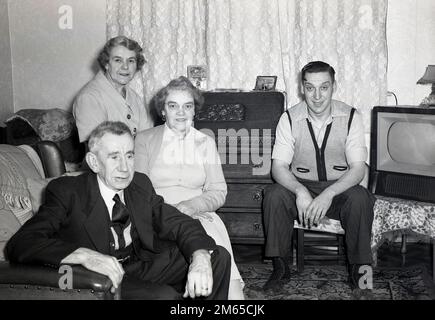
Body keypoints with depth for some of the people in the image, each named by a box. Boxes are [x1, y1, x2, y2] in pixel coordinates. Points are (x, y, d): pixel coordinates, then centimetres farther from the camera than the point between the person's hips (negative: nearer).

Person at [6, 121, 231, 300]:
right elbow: (20, 245, -23)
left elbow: (179, 224, 1)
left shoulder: (140, 184, 3)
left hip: (144, 266, 6)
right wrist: (84, 255, -39)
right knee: (164, 295, -32)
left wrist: (200, 258, -22)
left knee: (218, 256, -2)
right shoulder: (67, 192, -13)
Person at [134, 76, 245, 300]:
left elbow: (218, 192, 9)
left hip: (199, 215, 2)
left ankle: (233, 292, -29)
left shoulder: (205, 143, 17)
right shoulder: (145, 139, 11)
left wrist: (193, 205, -12)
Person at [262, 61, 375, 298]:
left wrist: (328, 194, -31)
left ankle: (358, 270, -13)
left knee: (360, 198, -32)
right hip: (301, 187, 1)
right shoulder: (289, 119, -6)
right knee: (274, 194, -28)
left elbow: (358, 168, -14)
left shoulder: (351, 117, -8)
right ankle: (280, 268, -13)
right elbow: (279, 167, -11)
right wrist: (300, 191, -32)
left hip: (339, 188, -1)